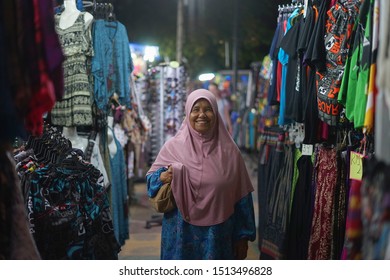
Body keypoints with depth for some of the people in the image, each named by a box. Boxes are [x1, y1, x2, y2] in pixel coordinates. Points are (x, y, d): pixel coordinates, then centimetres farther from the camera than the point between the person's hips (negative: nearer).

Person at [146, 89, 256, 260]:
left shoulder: (229, 151, 0)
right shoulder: (173, 146, -1)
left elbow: (242, 197, 4)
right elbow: (151, 178, 8)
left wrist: (243, 237, 4)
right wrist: (162, 178, -15)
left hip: (219, 234, 0)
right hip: (181, 232, 0)